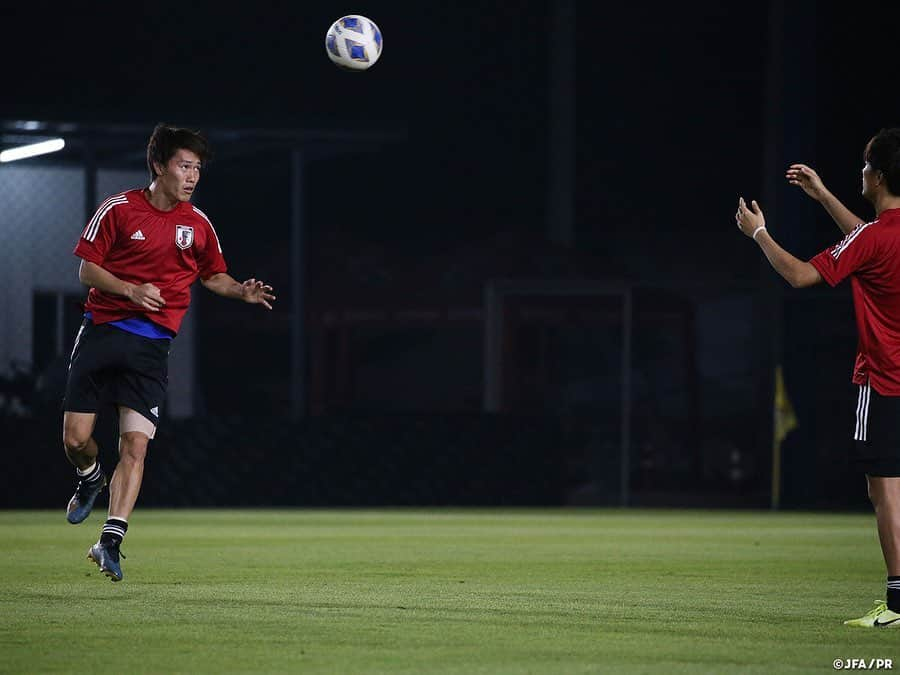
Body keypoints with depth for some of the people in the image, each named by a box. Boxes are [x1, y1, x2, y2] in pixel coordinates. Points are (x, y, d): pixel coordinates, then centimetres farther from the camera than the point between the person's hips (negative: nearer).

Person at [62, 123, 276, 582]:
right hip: (102, 331, -1)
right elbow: (87, 268, -1)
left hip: (152, 345, 1)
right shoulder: (119, 209, -3)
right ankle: (91, 480, 33)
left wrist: (241, 291, 0)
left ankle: (111, 540, -11)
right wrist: (131, 290, -17)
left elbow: (212, 275, 21)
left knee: (135, 444, -12)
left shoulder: (197, 224, 6)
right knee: (76, 439, -2)